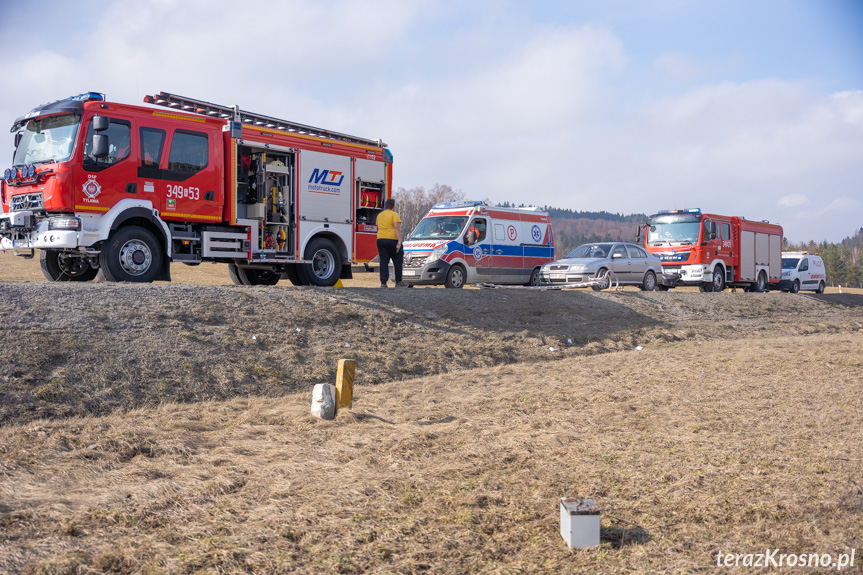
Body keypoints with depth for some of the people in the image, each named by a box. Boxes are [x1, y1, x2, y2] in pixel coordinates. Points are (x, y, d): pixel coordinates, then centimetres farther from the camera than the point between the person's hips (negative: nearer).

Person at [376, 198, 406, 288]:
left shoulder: (380, 215, 15)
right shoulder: (394, 214, -6)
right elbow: (397, 228, -15)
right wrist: (399, 241, -18)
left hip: (380, 239, 5)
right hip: (392, 240, -5)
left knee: (383, 262, 4)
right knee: (397, 261, 8)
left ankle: (383, 282, -3)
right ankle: (398, 282, 11)